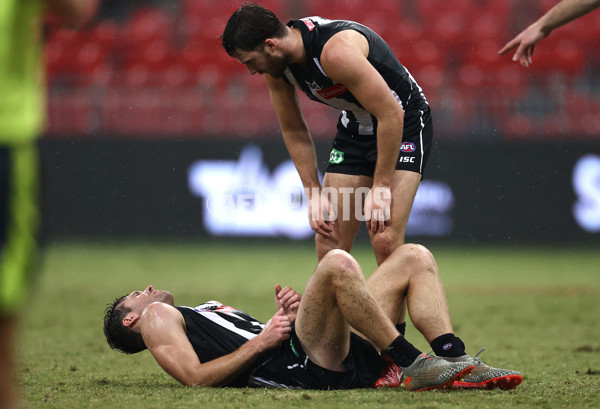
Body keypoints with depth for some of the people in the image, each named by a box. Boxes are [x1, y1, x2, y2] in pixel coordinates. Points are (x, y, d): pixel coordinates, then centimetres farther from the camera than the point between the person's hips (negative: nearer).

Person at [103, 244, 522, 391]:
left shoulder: (212, 309, 42)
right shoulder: (157, 317, 18)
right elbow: (195, 376, -3)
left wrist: (284, 317, 9)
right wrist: (260, 342, -7)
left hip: (341, 355, 9)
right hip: (298, 367, -9)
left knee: (414, 257, 3)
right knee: (338, 262, -31)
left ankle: (456, 362, -17)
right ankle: (412, 366, -28)